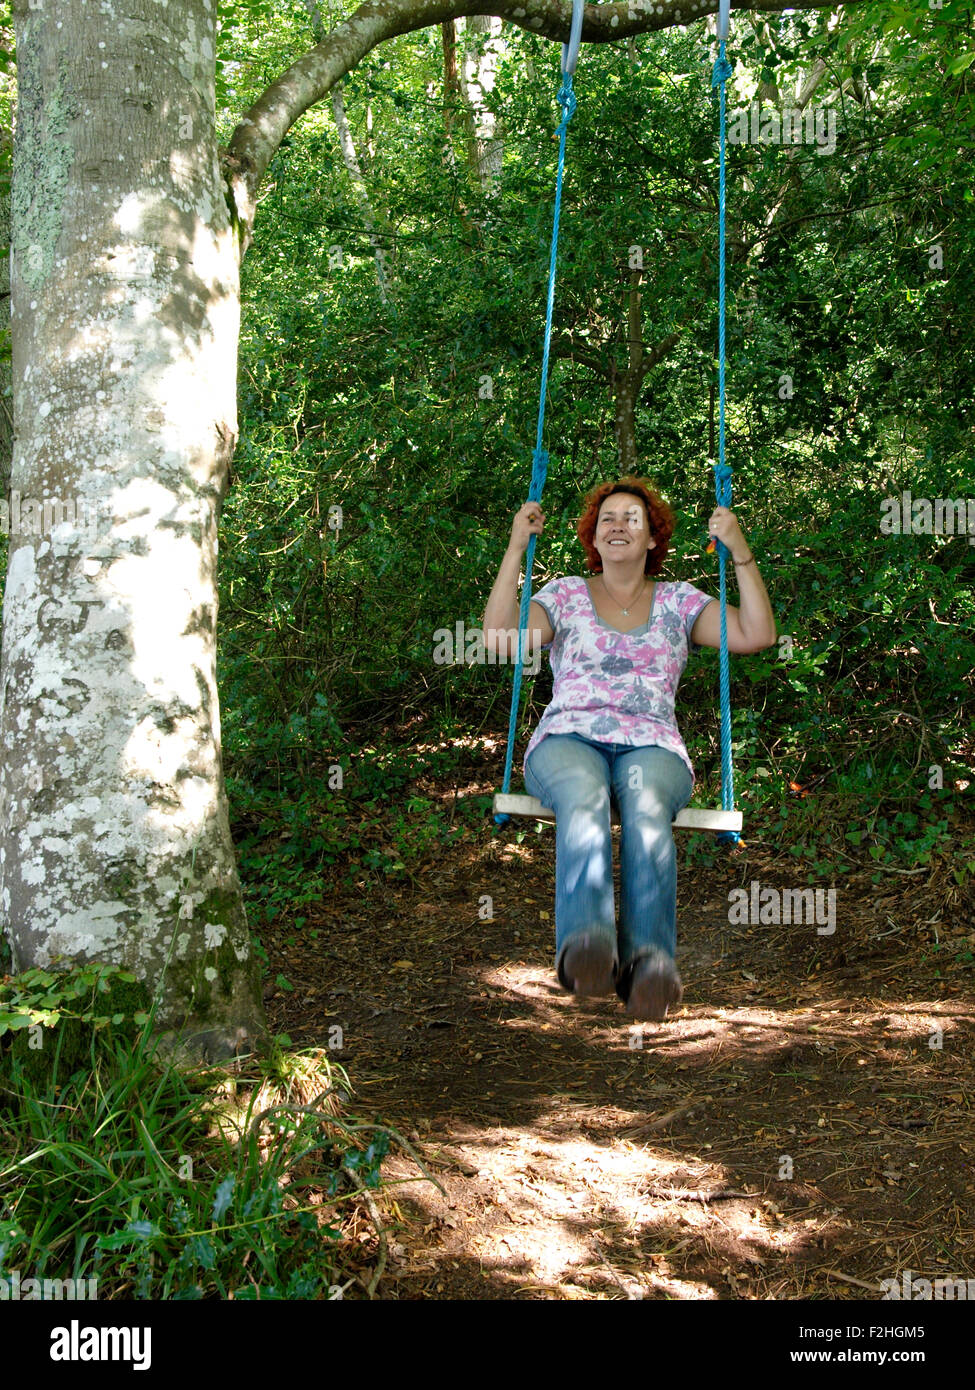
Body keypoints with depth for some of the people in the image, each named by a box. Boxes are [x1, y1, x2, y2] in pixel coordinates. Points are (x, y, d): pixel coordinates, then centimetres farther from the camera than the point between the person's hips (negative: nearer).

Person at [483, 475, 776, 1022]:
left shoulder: (679, 602, 24)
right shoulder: (566, 595, 21)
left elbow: (757, 634, 11)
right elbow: (502, 638, 3)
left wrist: (740, 551, 7)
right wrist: (516, 549, 3)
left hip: (652, 748, 0)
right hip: (568, 740, 0)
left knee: (646, 802, -39)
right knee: (584, 793, -40)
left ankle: (650, 960, -57)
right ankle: (586, 941, -61)